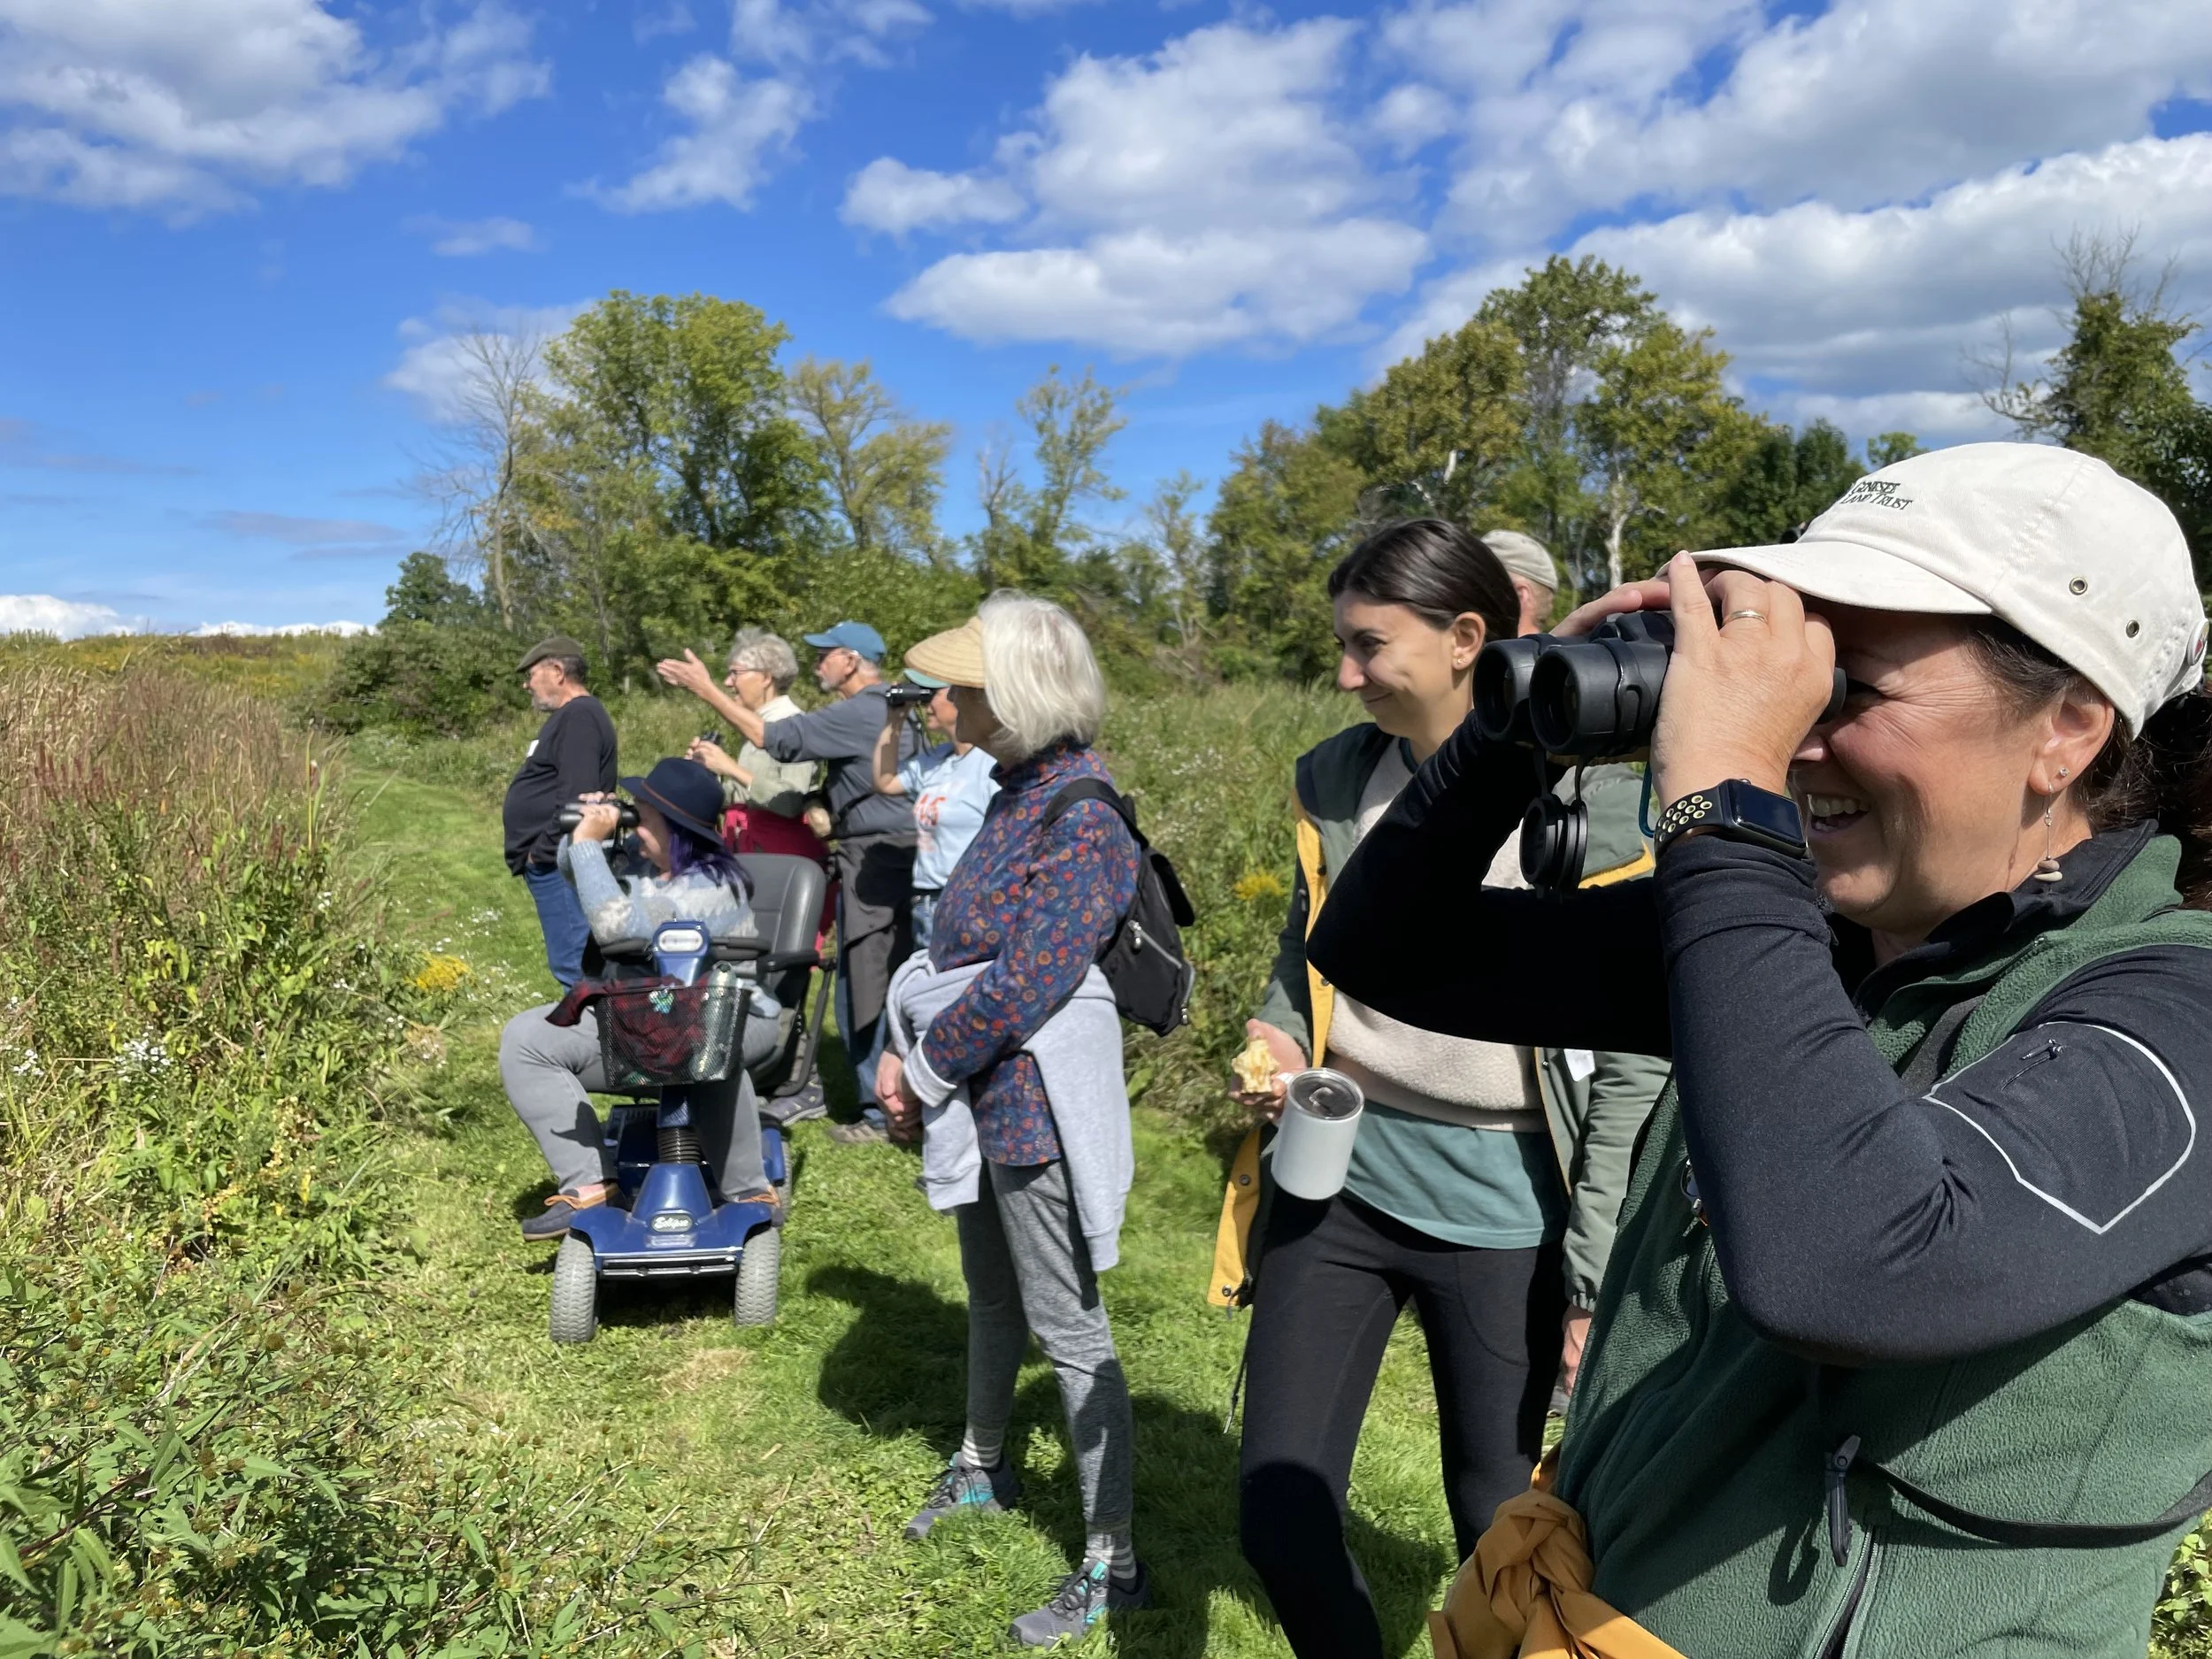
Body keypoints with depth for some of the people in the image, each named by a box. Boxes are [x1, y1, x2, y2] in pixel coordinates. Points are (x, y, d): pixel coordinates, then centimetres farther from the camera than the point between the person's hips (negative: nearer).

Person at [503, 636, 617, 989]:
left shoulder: (579, 716, -15)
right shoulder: (569, 716, 19)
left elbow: (577, 799, -24)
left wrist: (539, 852, -18)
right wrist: (537, 853, 16)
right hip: (556, 863, 11)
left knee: (573, 964, -10)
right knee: (573, 961, 14)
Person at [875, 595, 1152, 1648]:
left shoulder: (1080, 820, -21)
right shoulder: (1019, 793, 7)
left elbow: (1030, 979, -24)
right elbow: (959, 939, 12)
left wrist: (926, 1071, -13)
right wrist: (910, 1052, 1)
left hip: (1037, 1103, -9)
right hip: (986, 1095, 9)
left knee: (1068, 1331, 1)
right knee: (992, 1298, 25)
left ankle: (1112, 1567, 15)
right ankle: (981, 1468, 47)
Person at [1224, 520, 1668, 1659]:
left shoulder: (1592, 810, -13)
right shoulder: (1333, 779, 1)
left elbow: (1633, 1065, -9)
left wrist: (1599, 1279, -9)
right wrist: (1278, 1042, -5)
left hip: (1498, 1208, -4)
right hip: (1339, 1173, 4)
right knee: (1276, 1516, 9)